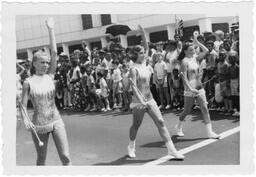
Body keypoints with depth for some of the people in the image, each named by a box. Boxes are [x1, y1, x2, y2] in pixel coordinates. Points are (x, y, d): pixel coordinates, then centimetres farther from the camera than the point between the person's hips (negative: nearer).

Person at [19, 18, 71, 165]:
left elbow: (54, 52, -4)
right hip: (38, 125, -2)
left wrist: (51, 30, -5)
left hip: (56, 122, 2)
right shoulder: (28, 82, -4)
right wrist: (26, 119, -20)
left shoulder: (50, 76, 3)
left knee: (66, 157, -2)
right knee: (41, 160, 11)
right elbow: (23, 105, -2)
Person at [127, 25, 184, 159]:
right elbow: (133, 87, -20)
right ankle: (131, 147, 34)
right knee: (136, 125, 10)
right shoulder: (134, 69, -13)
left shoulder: (144, 64, 7)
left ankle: (171, 150, 1)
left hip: (150, 99, 7)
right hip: (139, 101, -6)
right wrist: (141, 101, -26)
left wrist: (143, 34, 3)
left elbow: (147, 47, 12)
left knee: (161, 123, 0)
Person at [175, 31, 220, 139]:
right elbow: (184, 77, -18)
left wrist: (196, 41, 5)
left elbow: (206, 51, 9)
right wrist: (190, 88, -27)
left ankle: (209, 132, 0)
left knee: (205, 109, 0)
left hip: (199, 88, 6)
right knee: (187, 111, 6)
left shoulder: (195, 58, 9)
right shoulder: (185, 61, -11)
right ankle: (178, 127, 31)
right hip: (190, 89, -6)